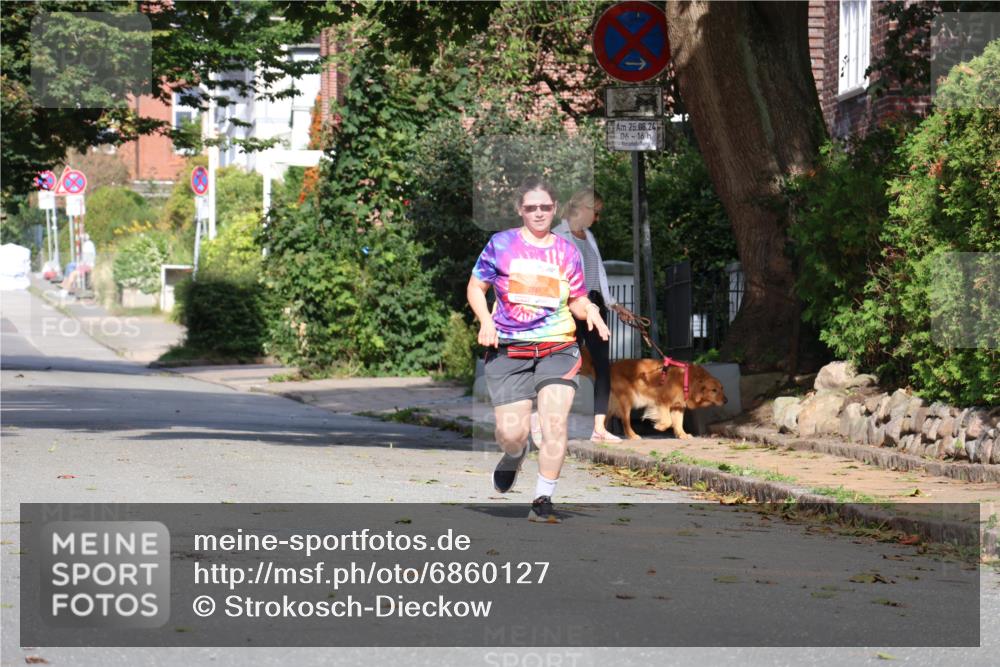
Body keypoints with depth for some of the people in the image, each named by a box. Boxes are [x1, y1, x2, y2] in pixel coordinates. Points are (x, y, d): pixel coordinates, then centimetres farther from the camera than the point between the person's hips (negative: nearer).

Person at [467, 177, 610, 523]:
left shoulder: (567, 251, 10)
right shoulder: (501, 244, 3)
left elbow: (576, 301, 15)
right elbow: (475, 287, 9)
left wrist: (588, 309, -8)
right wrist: (486, 322, -8)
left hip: (558, 347, 1)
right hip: (508, 351, -1)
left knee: (555, 422, -17)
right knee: (512, 434, -6)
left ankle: (543, 501, -8)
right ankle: (514, 455, 33)